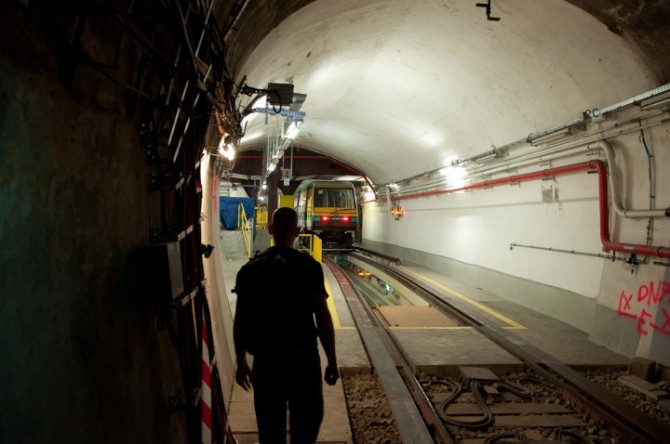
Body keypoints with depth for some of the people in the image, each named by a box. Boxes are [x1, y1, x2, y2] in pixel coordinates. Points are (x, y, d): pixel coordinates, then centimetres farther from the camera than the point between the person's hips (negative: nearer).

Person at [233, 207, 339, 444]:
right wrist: (332, 361, -2)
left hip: (265, 362, 3)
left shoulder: (250, 269, -2)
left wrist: (241, 362, 12)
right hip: (303, 360, -2)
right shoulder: (309, 266, -11)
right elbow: (322, 317, -12)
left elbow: (240, 321, 1)